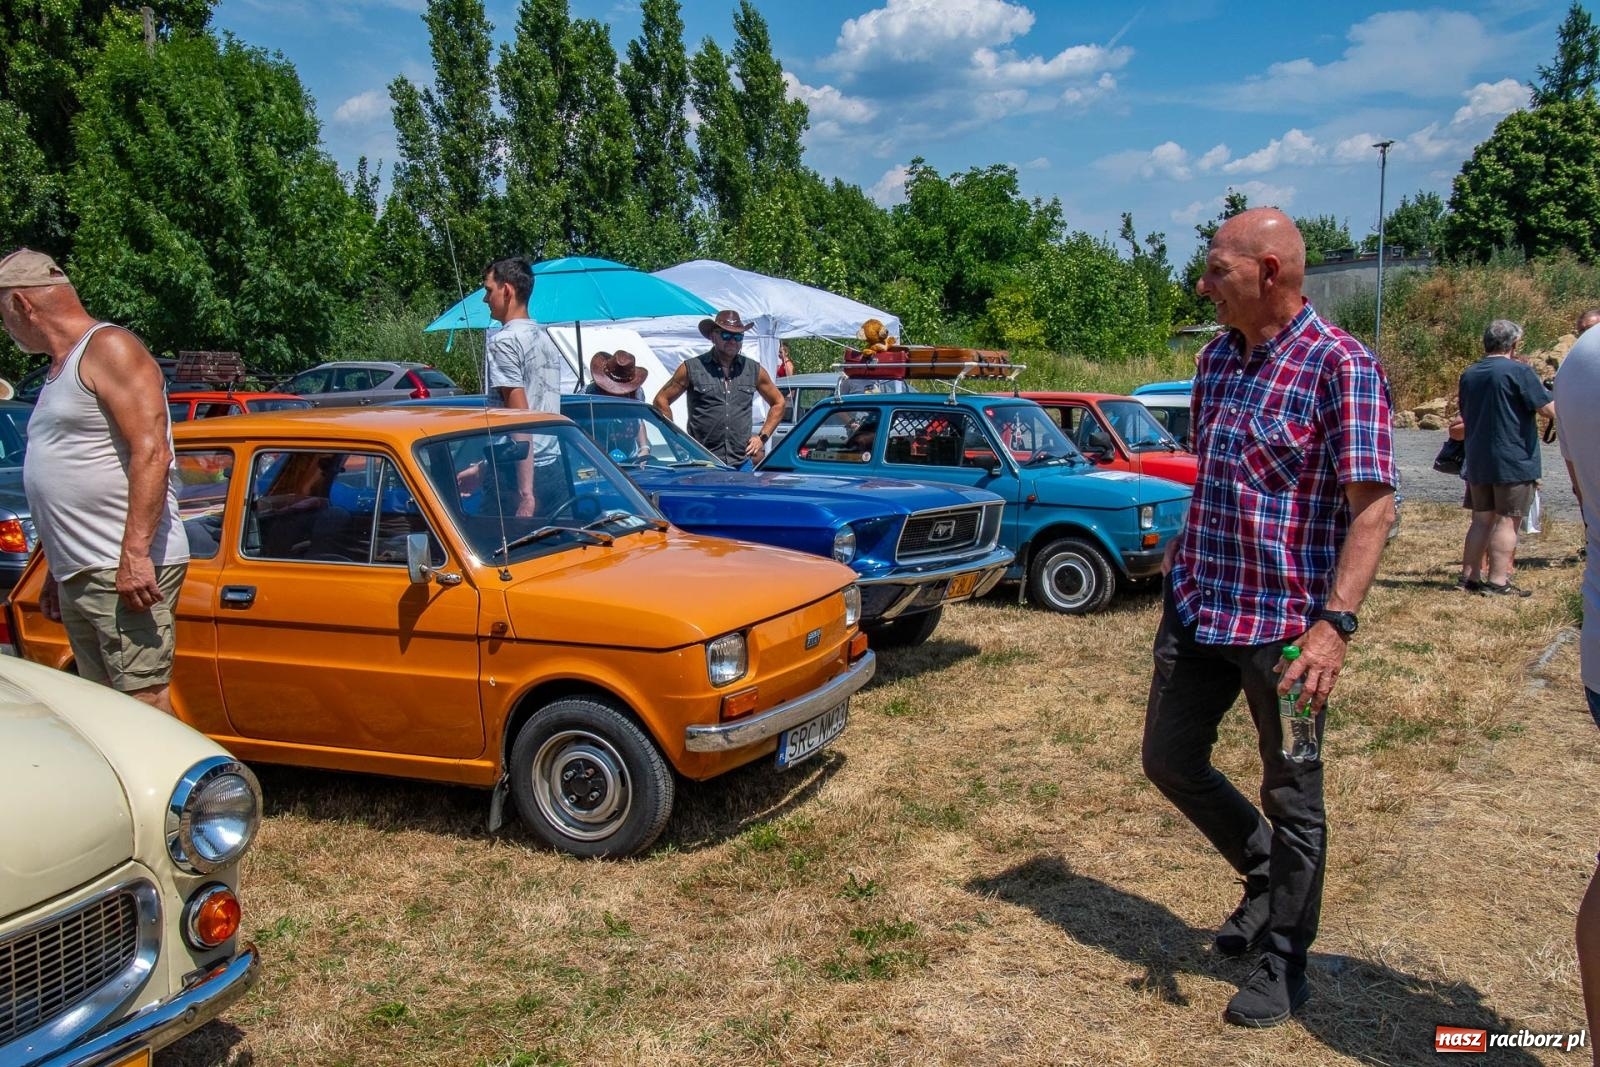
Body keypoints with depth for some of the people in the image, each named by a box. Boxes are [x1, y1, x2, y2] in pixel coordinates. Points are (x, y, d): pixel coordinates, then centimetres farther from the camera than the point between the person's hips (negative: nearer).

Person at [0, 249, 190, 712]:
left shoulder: (109, 348, -6)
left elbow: (151, 453, -17)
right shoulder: (60, 368, 24)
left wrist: (134, 554, -24)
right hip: (79, 576, 10)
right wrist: (57, 571, 26)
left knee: (145, 705, -11)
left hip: (126, 571, -10)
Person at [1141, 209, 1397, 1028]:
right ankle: (1265, 875, 39)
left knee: (1291, 796, 8)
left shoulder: (1341, 366, -15)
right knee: (1169, 760, 15)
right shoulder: (1216, 358, 8)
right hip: (1196, 608, 8)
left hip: (1285, 623, -7)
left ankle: (1284, 962, 26)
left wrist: (1334, 624, -28)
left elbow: (1373, 506, -20)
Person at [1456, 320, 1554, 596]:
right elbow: (1550, 410, -12)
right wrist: (1539, 387, 6)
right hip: (1514, 461, -6)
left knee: (1481, 519, 13)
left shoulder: (1468, 374, 9)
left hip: (1477, 461, 6)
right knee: (1507, 521, -3)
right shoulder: (1519, 371, -11)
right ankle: (1497, 582, -4)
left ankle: (1471, 577, 15)